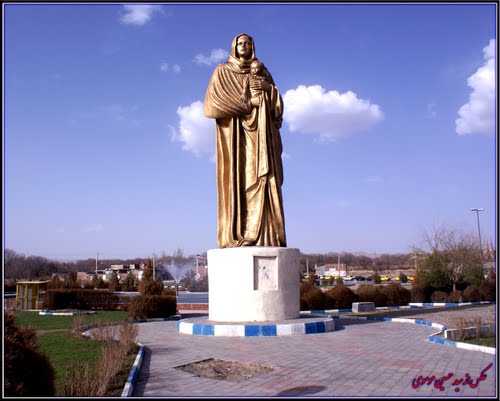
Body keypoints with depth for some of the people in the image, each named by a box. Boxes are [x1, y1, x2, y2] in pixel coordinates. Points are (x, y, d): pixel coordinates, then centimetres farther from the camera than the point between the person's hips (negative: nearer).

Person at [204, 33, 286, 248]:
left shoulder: (262, 72, 21)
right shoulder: (222, 72, 11)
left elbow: (278, 106, 14)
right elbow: (211, 105, -3)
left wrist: (269, 87, -7)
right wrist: (247, 103, -9)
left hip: (259, 136, 3)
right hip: (234, 135, -3)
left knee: (261, 180, -9)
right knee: (236, 181, -12)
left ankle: (265, 237, -13)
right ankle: (235, 237, -15)